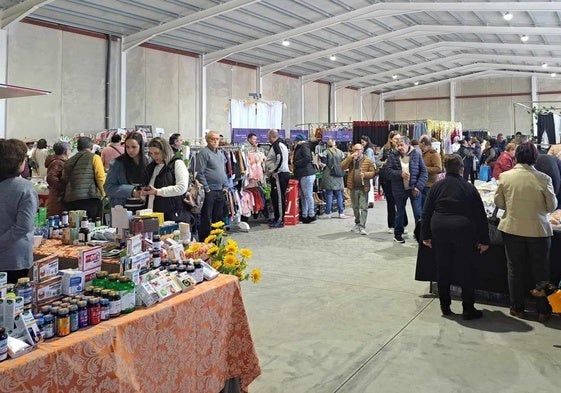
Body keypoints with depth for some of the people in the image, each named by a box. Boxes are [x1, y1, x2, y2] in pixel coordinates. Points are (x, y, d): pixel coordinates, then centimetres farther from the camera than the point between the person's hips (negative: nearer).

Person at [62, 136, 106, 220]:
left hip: (70, 200, 5)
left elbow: (65, 179, 15)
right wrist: (103, 193, 6)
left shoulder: (69, 161, 18)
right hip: (89, 198, -5)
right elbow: (101, 178, -7)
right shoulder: (94, 157, 2)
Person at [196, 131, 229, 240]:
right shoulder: (204, 153, -9)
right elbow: (200, 173, -14)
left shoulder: (220, 154, 16)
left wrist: (225, 186, 12)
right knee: (206, 218, -3)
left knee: (218, 217, 14)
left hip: (220, 191, 8)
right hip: (209, 191, -8)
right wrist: (207, 189, -15)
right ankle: (203, 240, 3)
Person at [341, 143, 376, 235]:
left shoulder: (368, 161, 1)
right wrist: (351, 157, -13)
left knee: (363, 207, -5)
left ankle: (362, 227, -4)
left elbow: (373, 172, 0)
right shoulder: (350, 159, 8)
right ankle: (357, 223, 30)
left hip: (363, 187, -3)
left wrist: (365, 174, -18)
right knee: (355, 207, 14)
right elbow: (343, 166, -7)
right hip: (353, 187, 3)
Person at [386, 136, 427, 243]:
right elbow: (389, 171, -8)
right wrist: (400, 174, -24)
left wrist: (419, 186, -14)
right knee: (399, 213, 13)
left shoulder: (416, 155, -4)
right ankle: (398, 234, 28)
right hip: (399, 190, 1)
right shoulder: (393, 156, -2)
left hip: (414, 189, -1)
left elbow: (424, 172, -4)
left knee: (418, 213, 0)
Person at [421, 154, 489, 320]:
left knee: (443, 269, 12)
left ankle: (445, 306, 21)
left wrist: (426, 235, 13)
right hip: (463, 231, -2)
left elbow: (426, 212, 6)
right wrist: (484, 240, 5)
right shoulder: (469, 187, 1)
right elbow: (480, 215, 0)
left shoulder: (437, 187, 5)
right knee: (465, 271, 6)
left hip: (439, 230, 2)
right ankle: (468, 309, 12)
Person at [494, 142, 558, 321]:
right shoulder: (543, 179, -14)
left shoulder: (505, 176, -10)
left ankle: (517, 308, 23)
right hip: (538, 231, -1)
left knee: (515, 270, 15)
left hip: (512, 229, 1)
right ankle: (543, 311, 24)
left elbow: (499, 202, 1)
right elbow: (552, 206, -4)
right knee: (540, 272, 14)